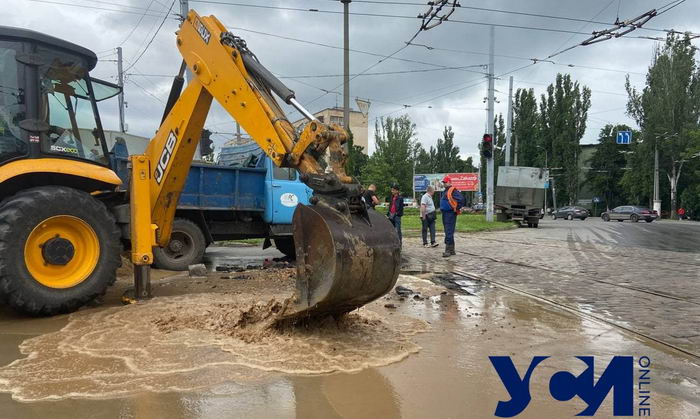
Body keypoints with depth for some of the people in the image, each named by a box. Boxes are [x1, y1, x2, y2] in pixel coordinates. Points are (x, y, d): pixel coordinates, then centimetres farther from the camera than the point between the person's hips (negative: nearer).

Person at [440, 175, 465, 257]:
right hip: (445, 214, 10)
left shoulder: (453, 191, -12)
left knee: (449, 233, -11)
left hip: (450, 214, -10)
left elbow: (461, 199, -23)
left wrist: (456, 209, -16)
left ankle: (448, 250, -10)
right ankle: (451, 250, 20)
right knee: (448, 232, 13)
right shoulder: (446, 191, 18)